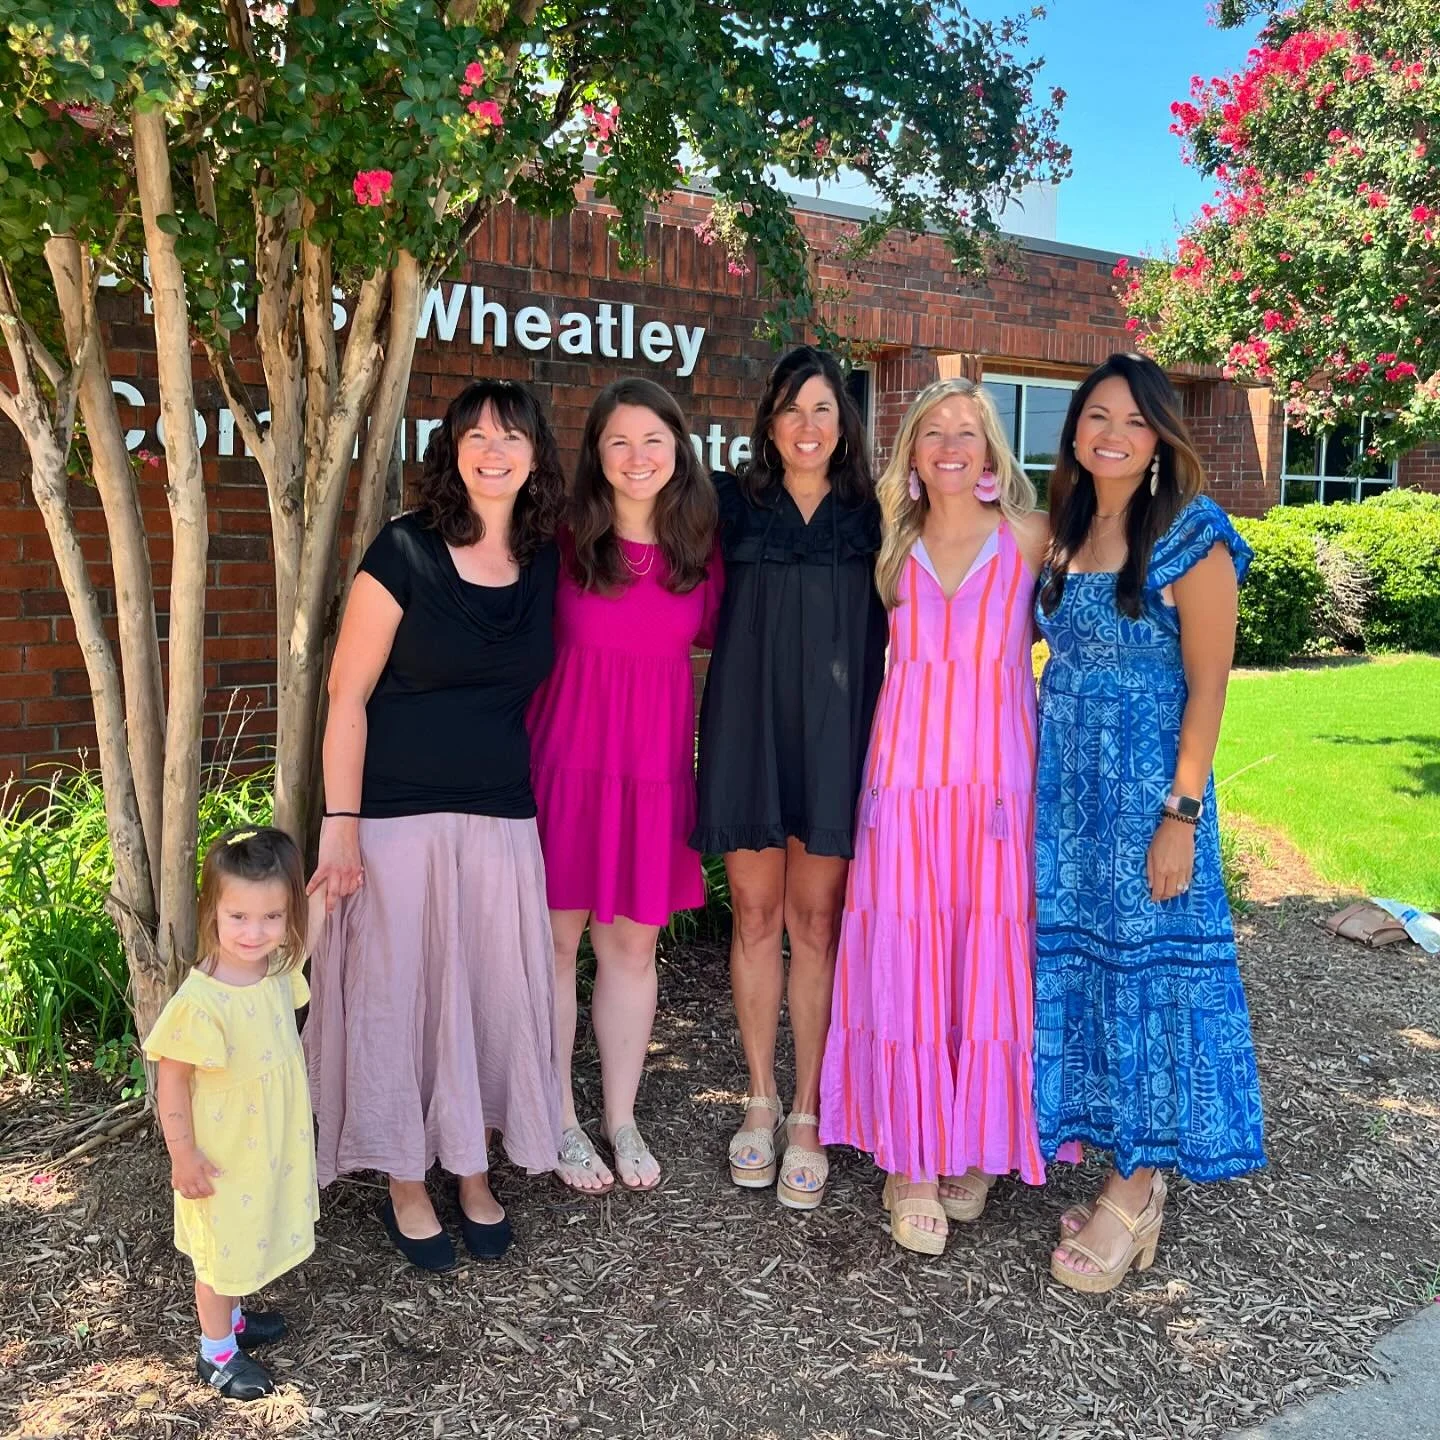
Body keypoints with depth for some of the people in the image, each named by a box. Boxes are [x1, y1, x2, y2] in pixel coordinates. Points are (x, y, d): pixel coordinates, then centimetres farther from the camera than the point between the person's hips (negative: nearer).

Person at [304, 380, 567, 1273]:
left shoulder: (544, 562, 5)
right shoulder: (405, 552, -7)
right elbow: (348, 695, -7)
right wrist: (341, 824, -11)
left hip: (503, 819, 4)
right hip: (400, 817, -4)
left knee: (492, 996, 9)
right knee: (399, 996, 5)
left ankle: (475, 1175, 30)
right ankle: (407, 1189, 25)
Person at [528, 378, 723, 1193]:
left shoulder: (699, 548, 4)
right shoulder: (566, 543, -5)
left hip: (656, 768, 3)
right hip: (569, 761, -2)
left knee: (634, 944, 12)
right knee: (557, 939, 8)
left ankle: (622, 1119, 29)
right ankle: (560, 1120, 26)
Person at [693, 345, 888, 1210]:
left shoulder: (871, 515, 6)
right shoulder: (735, 504, 6)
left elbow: (889, 632, 8)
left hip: (833, 735, 0)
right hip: (748, 727, 1)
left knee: (816, 920, 3)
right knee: (756, 915, 6)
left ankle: (808, 1114, 15)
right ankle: (761, 1100, 22)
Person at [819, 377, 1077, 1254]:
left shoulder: (1029, 540, 3)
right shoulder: (896, 548, 10)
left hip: (997, 782, -1)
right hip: (906, 782, 1)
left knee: (989, 963, 4)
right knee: (904, 967, 2)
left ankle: (978, 1150, 23)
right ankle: (912, 1164, 15)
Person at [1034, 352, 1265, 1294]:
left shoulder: (1192, 536, -9)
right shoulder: (1060, 529, 9)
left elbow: (1208, 685, -11)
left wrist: (1181, 812, -15)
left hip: (1149, 778, -6)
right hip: (1061, 774, 6)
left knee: (1146, 960, 1)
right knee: (1070, 952, 11)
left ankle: (1139, 1188, 15)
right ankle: (1084, 1143, 27)